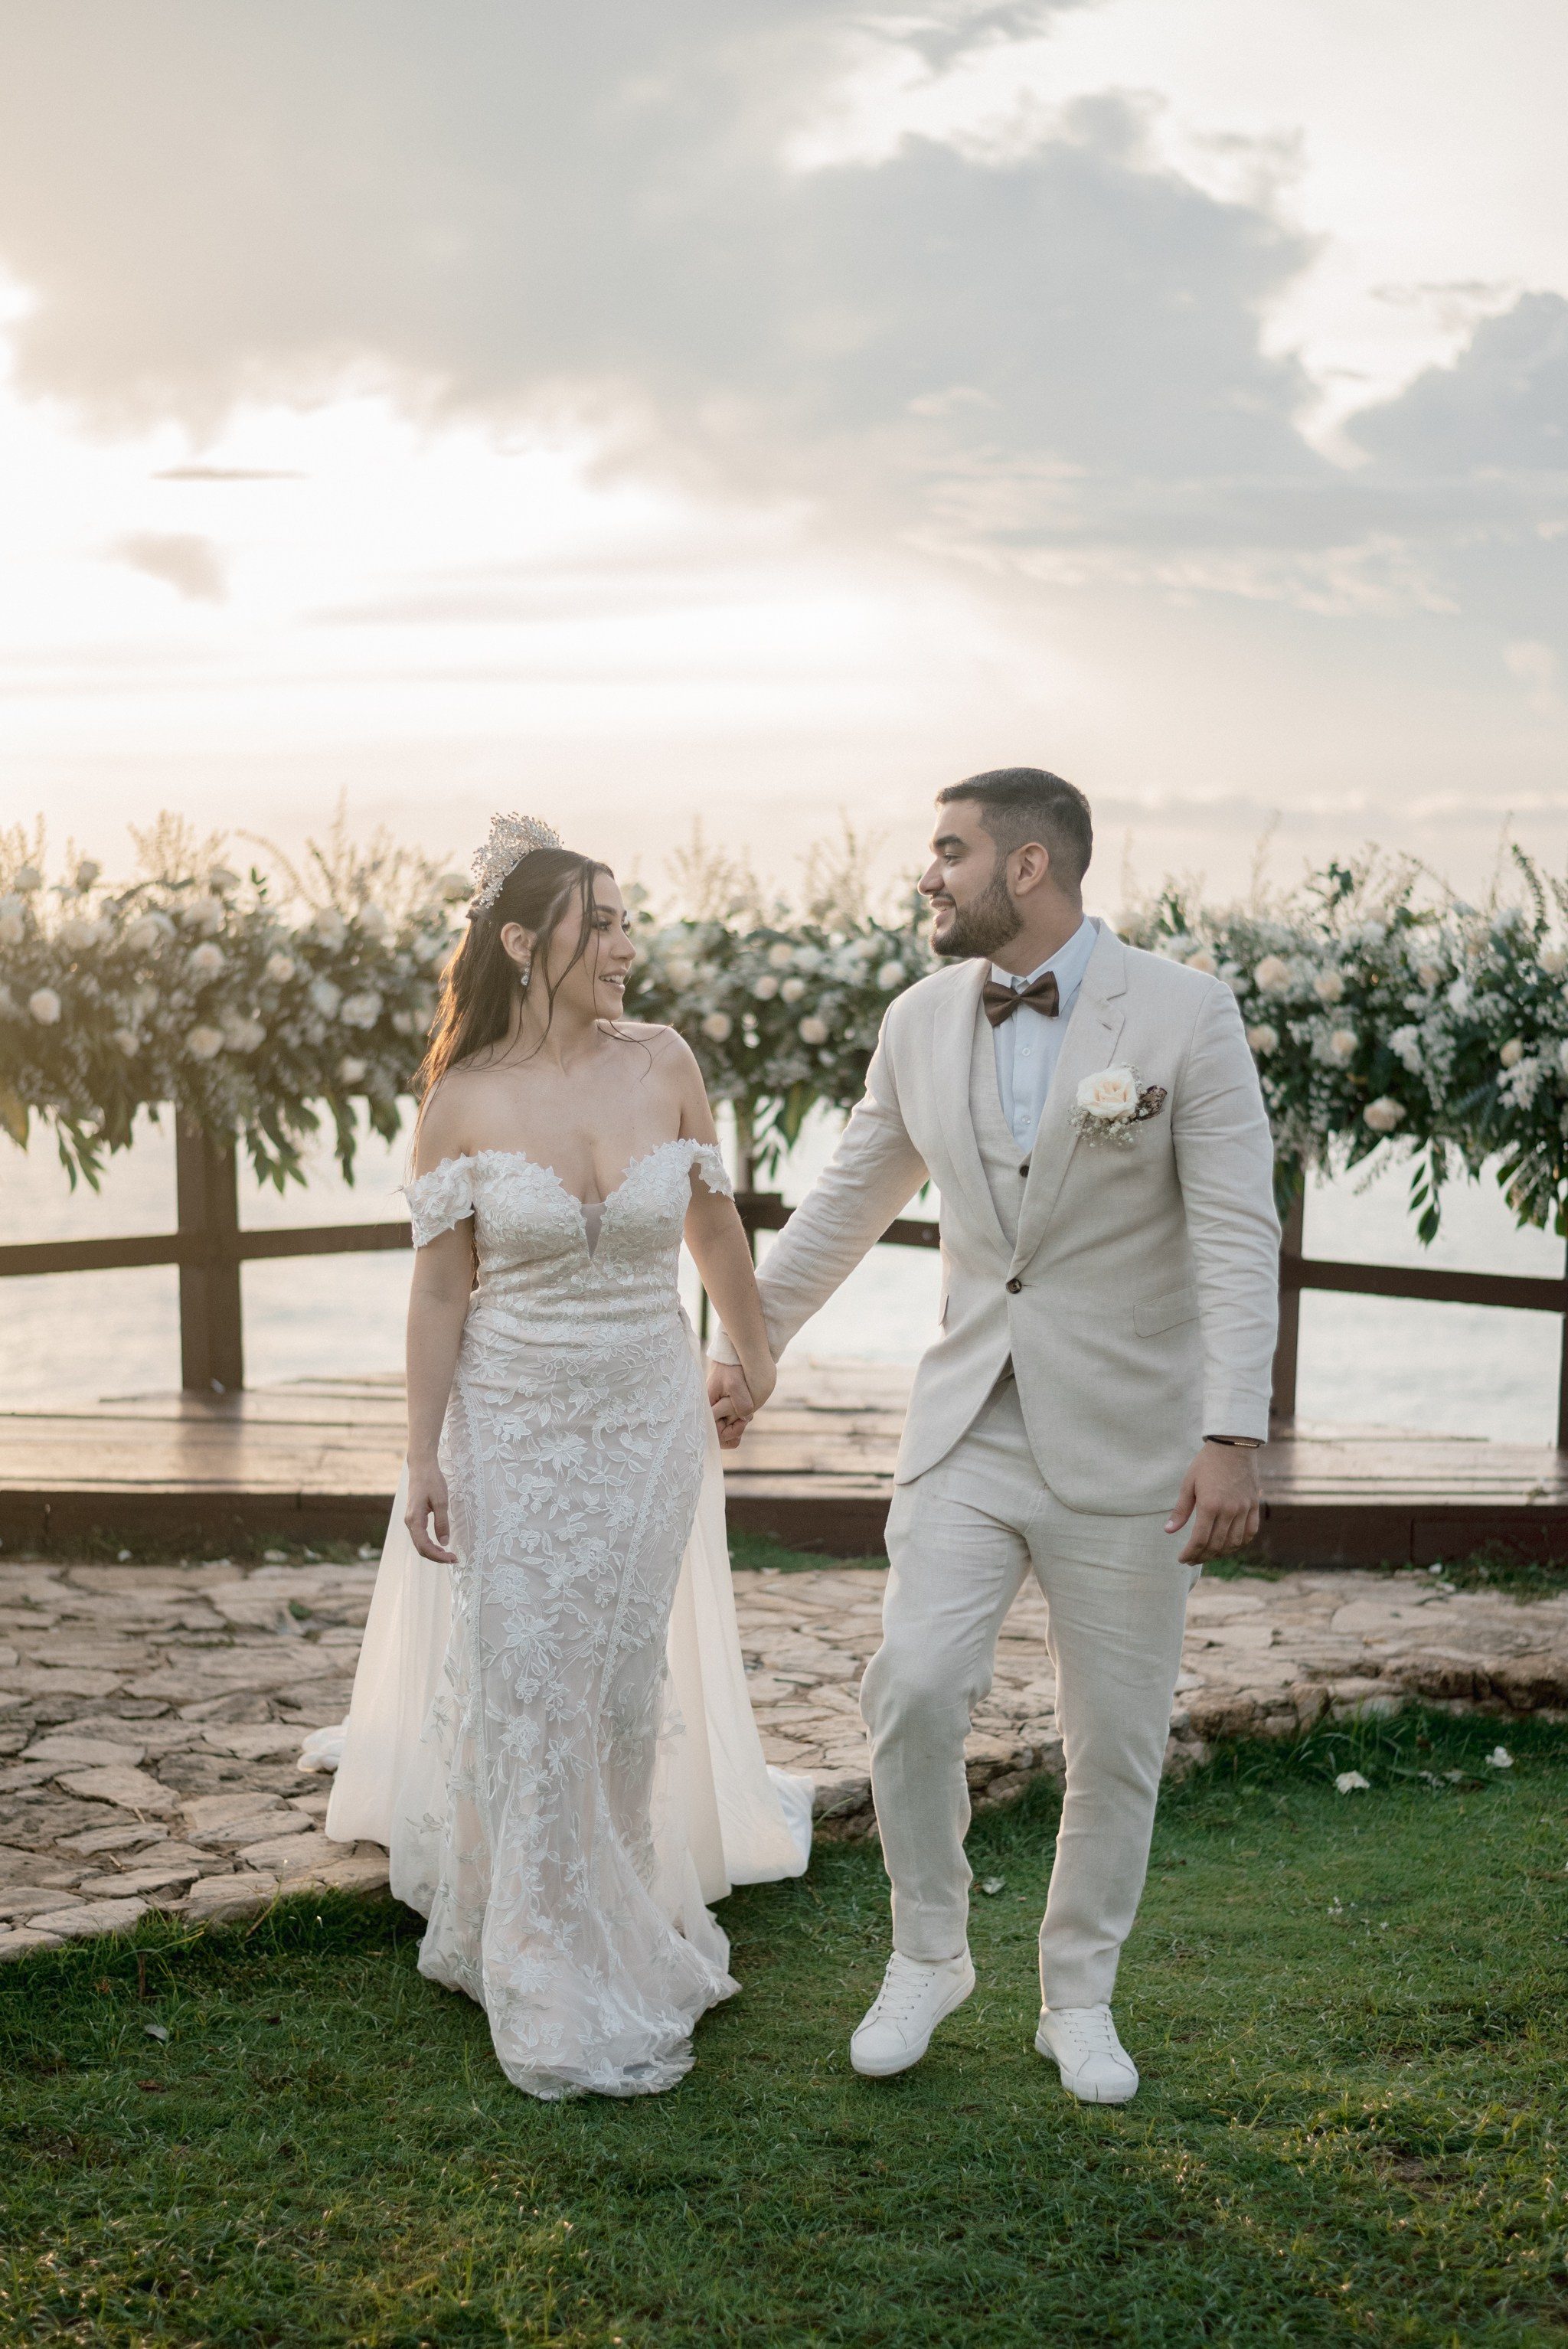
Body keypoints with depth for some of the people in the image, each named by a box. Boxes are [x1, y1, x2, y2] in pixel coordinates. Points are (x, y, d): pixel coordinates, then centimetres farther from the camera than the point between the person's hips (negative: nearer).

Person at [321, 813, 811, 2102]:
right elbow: (440, 1291, -5)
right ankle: (555, 1976, 17)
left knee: (631, 1678, 12)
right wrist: (424, 1461, -6)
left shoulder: (663, 1063, -5)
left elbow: (714, 1224, 9)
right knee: (523, 1685, 2)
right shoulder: (464, 1101, -10)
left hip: (650, 1415, 2)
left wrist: (754, 1353, 20)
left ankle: (628, 1918, 36)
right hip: (513, 1421, -2)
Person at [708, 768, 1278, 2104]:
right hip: (970, 1430, 3)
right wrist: (749, 1344, 21)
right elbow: (847, 1204, 16)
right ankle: (928, 1954, 13)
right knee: (914, 1687, -11)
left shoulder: (1185, 1016, -10)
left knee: (1116, 1741, 6)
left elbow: (1238, 1240, -13)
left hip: (1126, 1443, -2)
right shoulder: (922, 1023, 3)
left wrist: (1232, 1437, -21)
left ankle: (1080, 1995, 27)